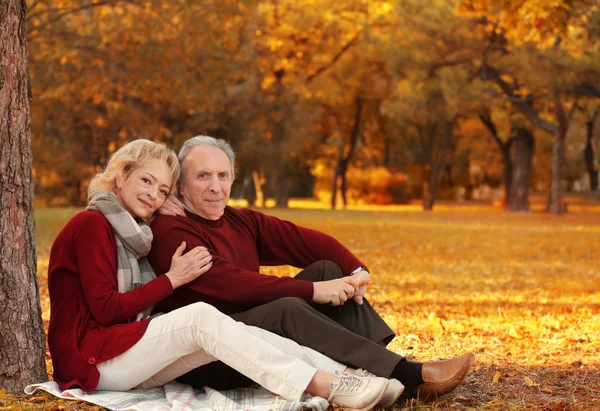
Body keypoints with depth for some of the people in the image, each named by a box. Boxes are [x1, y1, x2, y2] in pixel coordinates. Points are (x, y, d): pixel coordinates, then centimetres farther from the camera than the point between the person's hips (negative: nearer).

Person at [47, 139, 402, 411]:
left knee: (239, 332, -11)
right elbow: (105, 309, -14)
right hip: (91, 357, -8)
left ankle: (352, 376, -20)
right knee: (201, 317, -28)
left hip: (132, 356, 8)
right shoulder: (92, 225, -7)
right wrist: (172, 279, -10)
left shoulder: (130, 231, 20)